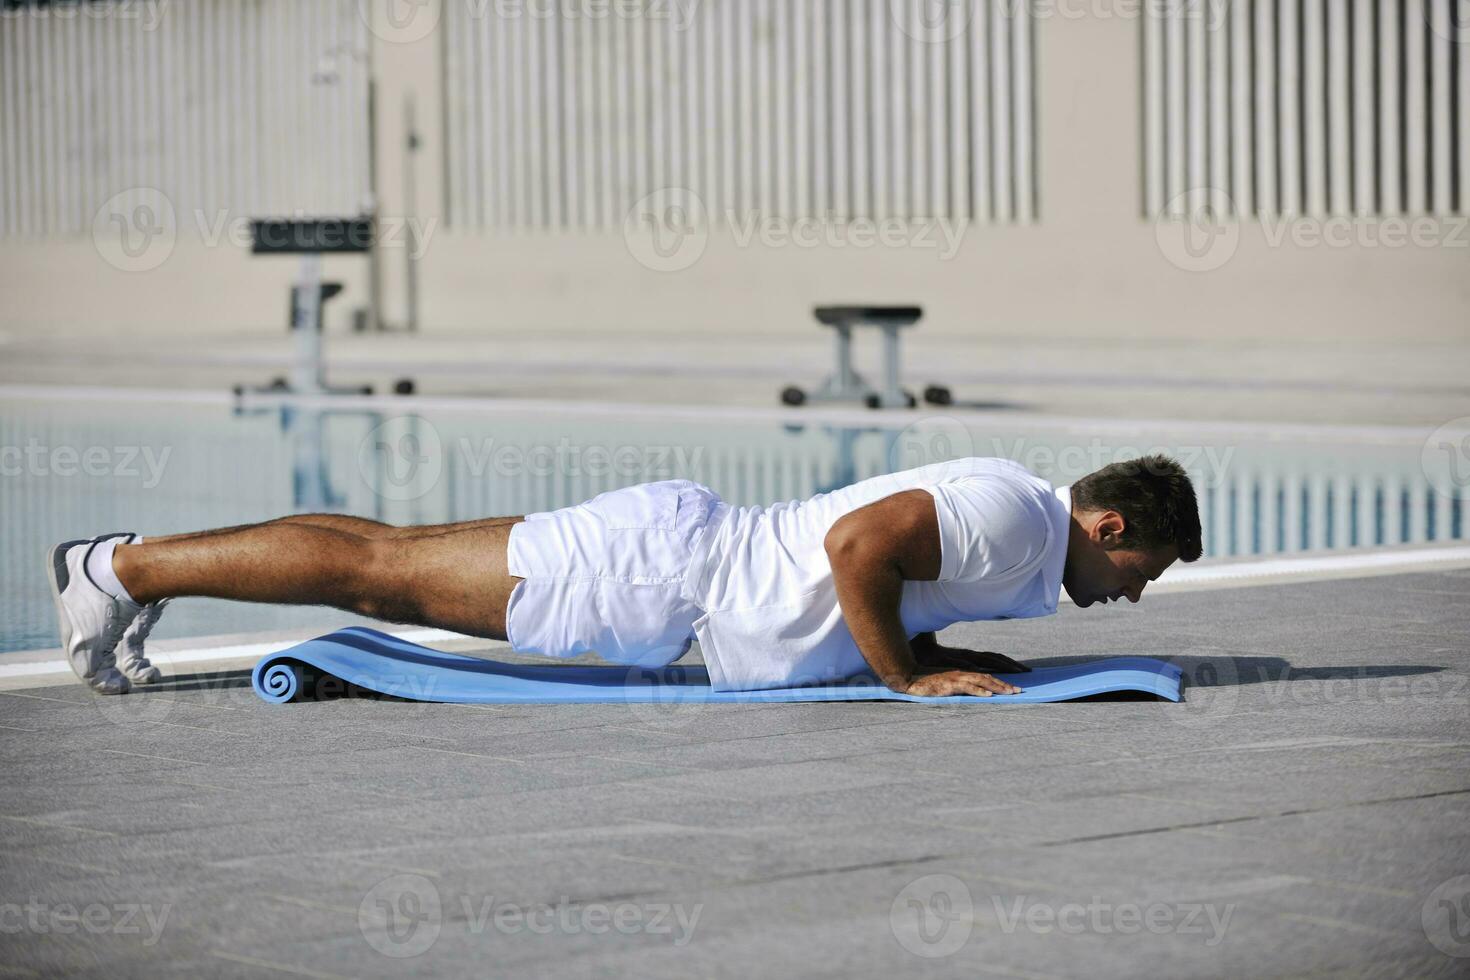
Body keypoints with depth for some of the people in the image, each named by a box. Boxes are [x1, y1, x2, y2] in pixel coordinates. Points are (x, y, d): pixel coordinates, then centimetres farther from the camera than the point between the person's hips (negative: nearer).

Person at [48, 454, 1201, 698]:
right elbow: (858, 542, -34)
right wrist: (908, 675, -21)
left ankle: (138, 564, 18)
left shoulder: (1010, 516, 14)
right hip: (662, 569, -9)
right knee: (382, 568, -4)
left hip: (688, 552, 9)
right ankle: (126, 565, 2)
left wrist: (930, 651, 12)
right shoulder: (1014, 517, -18)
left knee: (391, 573, 12)